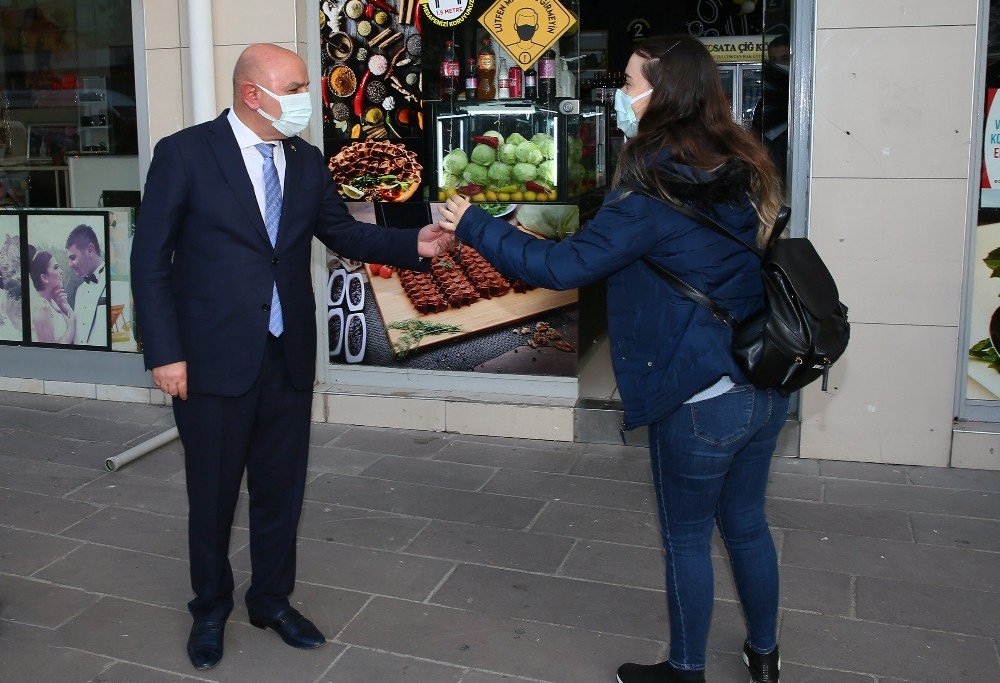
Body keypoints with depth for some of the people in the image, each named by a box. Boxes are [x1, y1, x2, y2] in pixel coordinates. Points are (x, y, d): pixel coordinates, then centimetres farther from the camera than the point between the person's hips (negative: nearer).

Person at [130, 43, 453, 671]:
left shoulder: (307, 161, 6)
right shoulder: (184, 153, -9)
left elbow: (343, 232, 9)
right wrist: (164, 353, -13)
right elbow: (150, 259, -8)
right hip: (213, 358, -4)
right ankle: (211, 608, 35)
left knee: (282, 489, 15)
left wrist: (414, 243, -8)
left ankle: (272, 599, 37)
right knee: (213, 494, 12)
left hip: (289, 358, 4)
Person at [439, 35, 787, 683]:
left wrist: (472, 224, -6)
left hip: (699, 399, -7)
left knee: (687, 537, 13)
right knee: (746, 524, 23)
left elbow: (562, 265, -17)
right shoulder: (742, 170, 4)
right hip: (766, 387, 7)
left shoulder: (653, 196, -19)